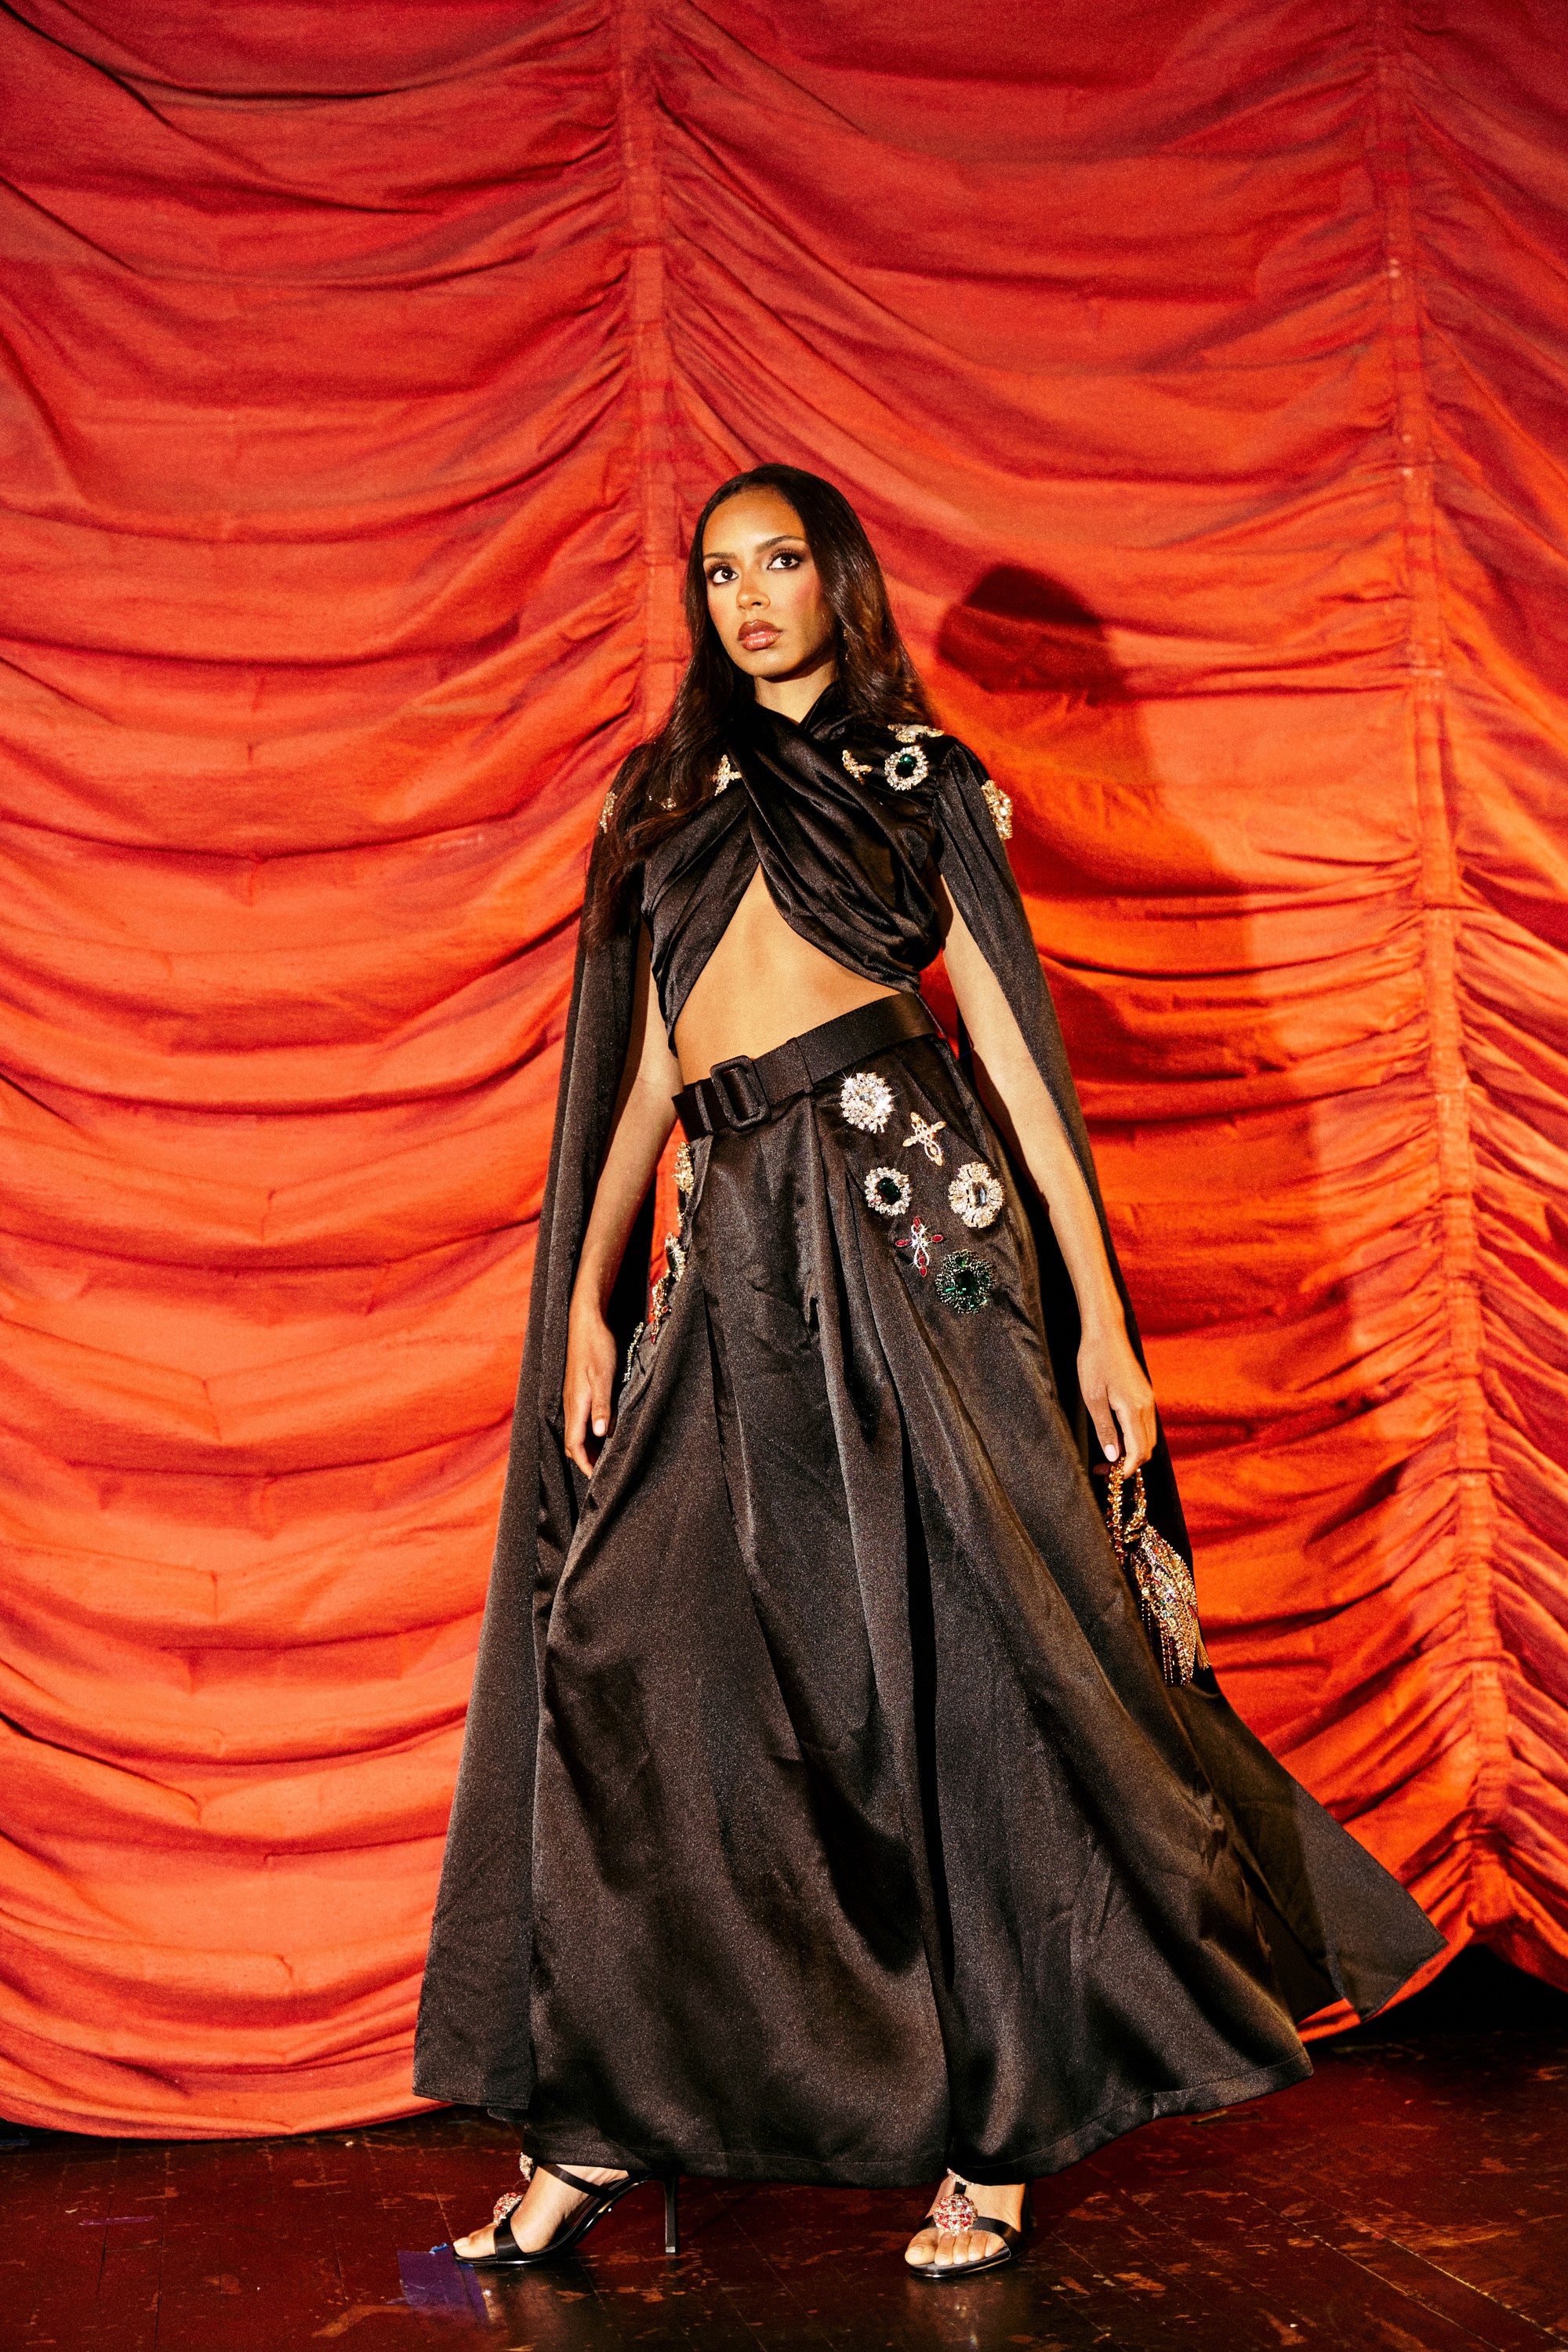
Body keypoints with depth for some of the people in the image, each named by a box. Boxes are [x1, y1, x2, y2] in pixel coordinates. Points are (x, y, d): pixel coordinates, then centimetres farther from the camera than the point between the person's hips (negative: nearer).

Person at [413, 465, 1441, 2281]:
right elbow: (647, 1064, 18)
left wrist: (1096, 1302, -3)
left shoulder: (918, 772, 12)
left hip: (910, 1192, -3)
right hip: (739, 1240, 3)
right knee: (624, 1636, -6)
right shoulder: (665, 796, 21)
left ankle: (995, 2125, 7)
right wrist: (586, 1292, 7)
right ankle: (597, 2123, 5)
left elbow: (1009, 1030, 4)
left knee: (965, 1639, -5)